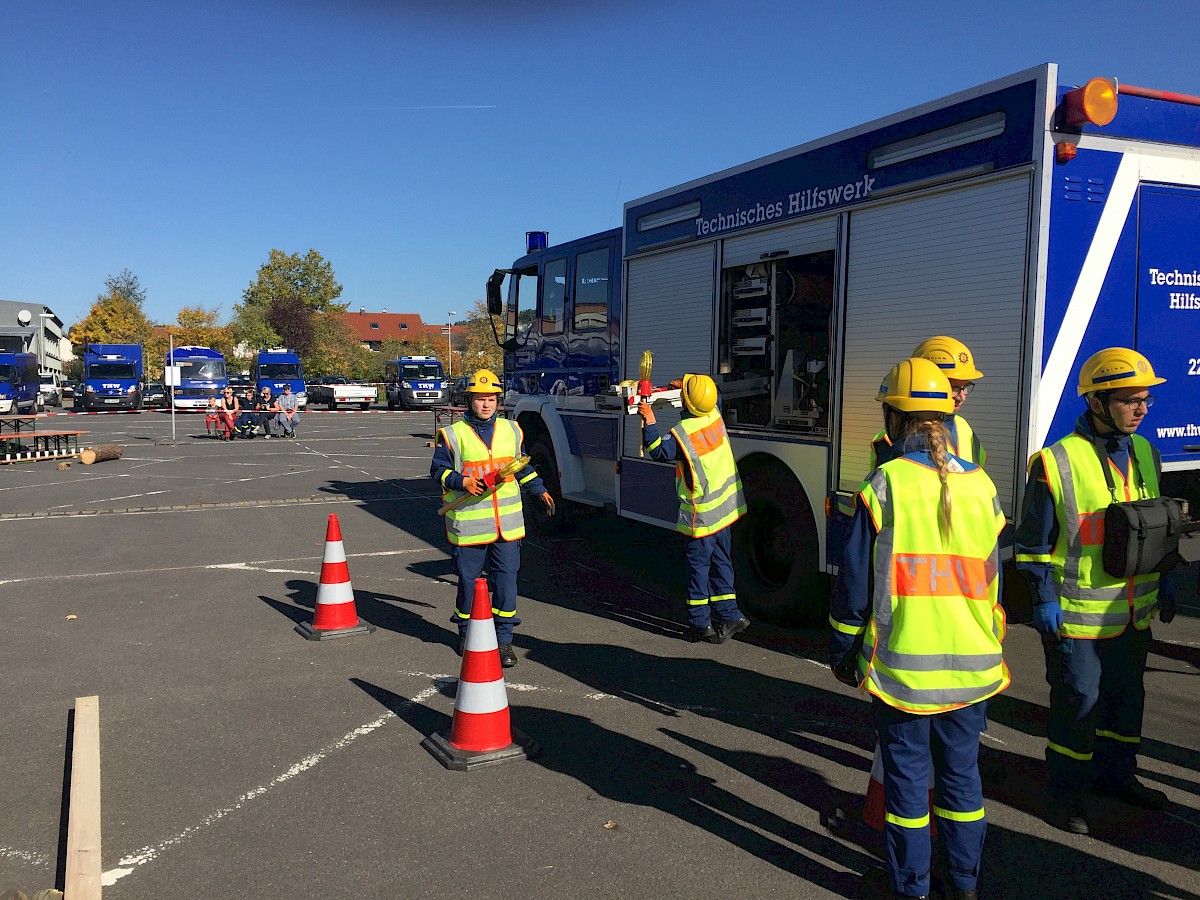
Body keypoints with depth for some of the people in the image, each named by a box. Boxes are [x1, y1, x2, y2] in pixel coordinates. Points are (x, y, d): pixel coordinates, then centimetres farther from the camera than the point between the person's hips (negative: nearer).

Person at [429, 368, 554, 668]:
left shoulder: (511, 431, 11)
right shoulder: (453, 435, -1)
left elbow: (523, 468, 23)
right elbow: (439, 470, 3)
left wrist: (540, 491, 21)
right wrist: (462, 481, -13)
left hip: (507, 523, 2)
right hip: (468, 524, -2)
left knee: (506, 578, 0)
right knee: (468, 579, 9)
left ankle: (504, 639, 11)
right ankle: (466, 632, 30)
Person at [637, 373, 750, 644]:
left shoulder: (683, 431, -22)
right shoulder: (715, 416, -1)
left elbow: (659, 451, -13)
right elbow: (710, 397, 21)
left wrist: (649, 422, -11)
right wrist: (684, 386, 18)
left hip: (702, 514, -7)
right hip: (725, 507, 7)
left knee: (698, 565, 3)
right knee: (720, 563, 15)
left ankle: (700, 623, 10)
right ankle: (729, 616, 20)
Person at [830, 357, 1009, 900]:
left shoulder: (883, 485, -13)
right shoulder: (980, 486, 1)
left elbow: (855, 580, -9)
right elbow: (993, 582, 9)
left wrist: (842, 651, 3)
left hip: (901, 666, -4)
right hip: (971, 666, 4)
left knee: (907, 777, 9)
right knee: (962, 773, 17)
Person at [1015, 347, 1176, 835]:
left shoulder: (1144, 454, 7)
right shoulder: (1056, 462, -15)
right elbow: (1034, 541, -11)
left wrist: (1162, 584, 16)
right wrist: (1044, 600, -14)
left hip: (1133, 610, 7)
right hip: (1077, 612, -7)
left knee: (1126, 695, 19)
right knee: (1077, 701, 3)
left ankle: (1116, 773, 39)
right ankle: (1065, 792, 19)